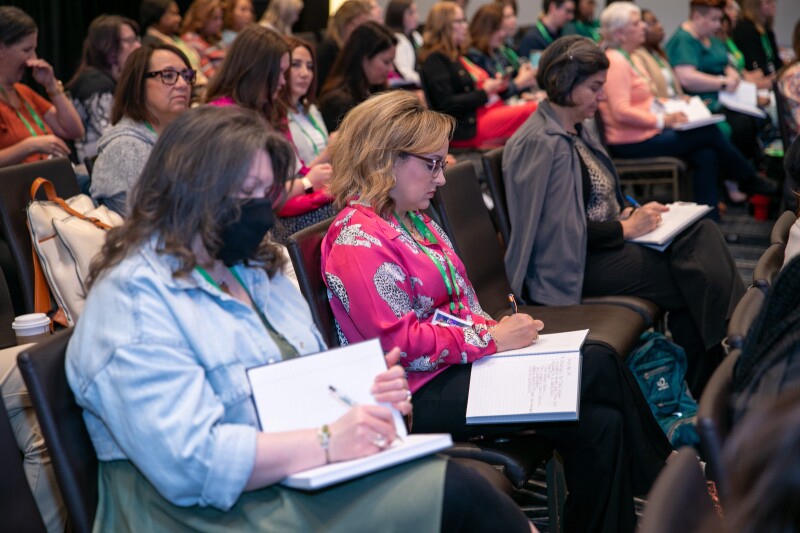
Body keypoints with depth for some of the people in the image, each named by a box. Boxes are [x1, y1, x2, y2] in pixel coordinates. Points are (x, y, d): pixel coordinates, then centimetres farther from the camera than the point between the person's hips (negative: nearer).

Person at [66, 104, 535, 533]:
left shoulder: (258, 268, 16)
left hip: (310, 479, 8)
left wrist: (369, 391, -1)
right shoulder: (132, 300, -12)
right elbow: (189, 463, -22)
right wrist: (326, 443, -24)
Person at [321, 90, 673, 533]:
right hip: (423, 393, -9)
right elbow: (402, 345, -21)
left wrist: (494, 329, 0)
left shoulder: (410, 218, 14)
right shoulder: (358, 240, -16)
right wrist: (491, 339, -16)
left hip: (464, 360, 9)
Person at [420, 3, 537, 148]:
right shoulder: (435, 59, -7)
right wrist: (484, 93, -11)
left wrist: (496, 85, 5)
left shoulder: (458, 55, 21)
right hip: (469, 127, -9)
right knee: (533, 111, -25)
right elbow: (446, 104, -16)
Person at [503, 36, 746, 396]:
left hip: (603, 244, 10)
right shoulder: (541, 143, -17)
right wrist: (625, 228, -15)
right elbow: (559, 228, -22)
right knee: (693, 276, -17)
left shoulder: (575, 131, 14)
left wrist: (631, 214, 3)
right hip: (572, 264, -10)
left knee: (703, 233, -10)